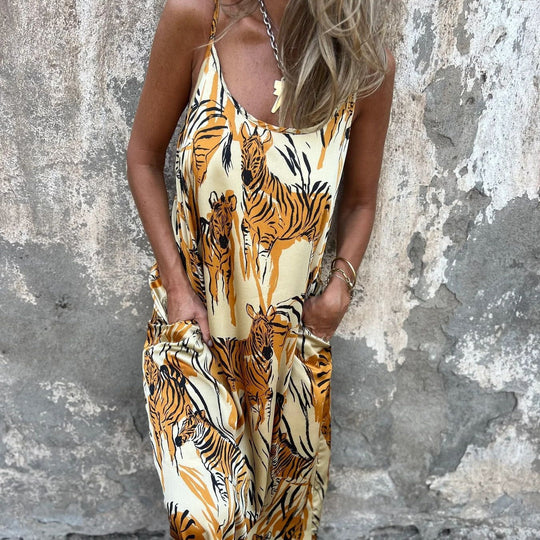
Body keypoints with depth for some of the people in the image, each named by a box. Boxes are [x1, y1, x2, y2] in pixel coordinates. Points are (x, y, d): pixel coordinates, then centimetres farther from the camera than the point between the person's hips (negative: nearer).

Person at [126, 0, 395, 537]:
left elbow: (360, 200, 6)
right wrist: (176, 284, -8)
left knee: (288, 486, 19)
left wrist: (341, 282, -10)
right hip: (195, 310, -1)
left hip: (293, 331, 2)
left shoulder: (368, 65, -8)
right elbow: (144, 157, -3)